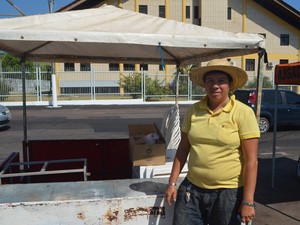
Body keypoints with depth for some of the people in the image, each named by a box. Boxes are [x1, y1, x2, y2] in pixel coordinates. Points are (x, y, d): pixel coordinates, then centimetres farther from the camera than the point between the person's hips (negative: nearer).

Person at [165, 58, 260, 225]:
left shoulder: (243, 113, -11)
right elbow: (183, 148, 8)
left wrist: (248, 201, -14)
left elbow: (251, 160, -12)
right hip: (191, 189, 4)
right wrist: (172, 182, 6)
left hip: (228, 192, -3)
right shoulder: (194, 110, 1)